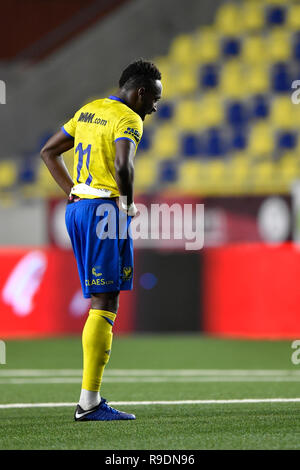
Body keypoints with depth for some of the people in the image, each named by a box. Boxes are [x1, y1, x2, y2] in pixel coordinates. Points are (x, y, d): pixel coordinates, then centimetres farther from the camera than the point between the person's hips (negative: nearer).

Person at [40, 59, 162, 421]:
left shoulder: (88, 111, 17)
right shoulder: (128, 119, -10)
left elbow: (48, 152, 23)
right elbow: (123, 165, -28)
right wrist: (128, 203, -12)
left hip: (77, 209, 9)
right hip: (105, 211, -9)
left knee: (102, 302, 13)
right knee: (104, 305, -7)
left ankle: (91, 397, 10)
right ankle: (89, 402, -10)